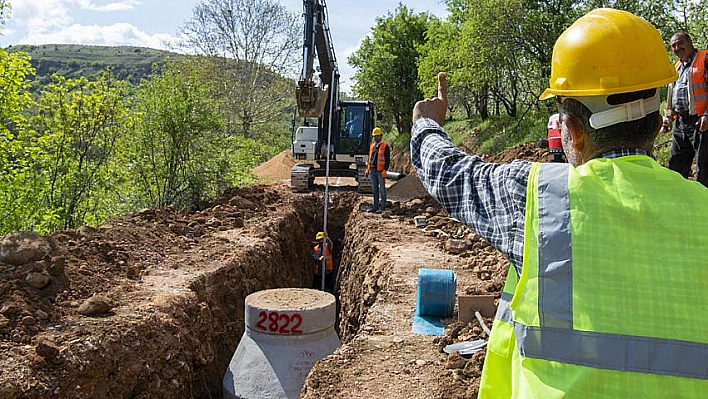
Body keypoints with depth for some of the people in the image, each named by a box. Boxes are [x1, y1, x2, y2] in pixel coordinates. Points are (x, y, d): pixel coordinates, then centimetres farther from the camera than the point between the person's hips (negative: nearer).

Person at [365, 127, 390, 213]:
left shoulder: (385, 146, -3)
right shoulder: (372, 146, 16)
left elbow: (387, 159, -7)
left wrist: (385, 170, -15)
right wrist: (367, 169, 16)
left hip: (380, 171, -6)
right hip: (372, 171, 6)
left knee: (382, 189, -2)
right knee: (374, 189, 9)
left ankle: (382, 207, 2)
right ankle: (376, 206, 16)